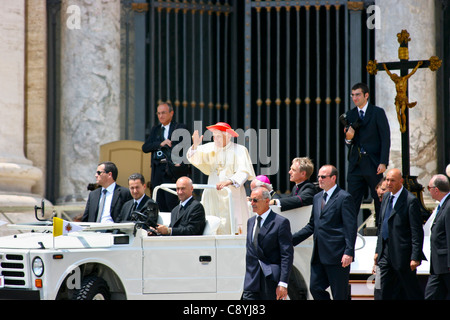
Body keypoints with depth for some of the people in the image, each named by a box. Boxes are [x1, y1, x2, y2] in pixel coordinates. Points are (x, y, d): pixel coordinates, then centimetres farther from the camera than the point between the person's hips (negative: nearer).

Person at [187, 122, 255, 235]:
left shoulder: (239, 150, -3)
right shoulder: (210, 148, 10)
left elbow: (244, 172, -15)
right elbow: (194, 158, 2)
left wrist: (228, 181, -31)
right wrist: (195, 145, -18)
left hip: (232, 195, -4)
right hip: (213, 195, 4)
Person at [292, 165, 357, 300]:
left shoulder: (344, 198, -6)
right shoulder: (317, 198, 18)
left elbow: (351, 228, -10)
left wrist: (349, 252, -18)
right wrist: (292, 239, 16)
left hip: (337, 255, -7)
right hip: (319, 255, 7)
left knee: (339, 295, -2)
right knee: (315, 288, 3)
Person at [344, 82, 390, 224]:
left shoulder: (377, 112, -2)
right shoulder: (350, 115, 11)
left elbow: (385, 139, -5)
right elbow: (349, 143, 13)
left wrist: (383, 162, -13)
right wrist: (348, 138, -12)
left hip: (373, 164, -4)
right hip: (356, 164, 4)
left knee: (379, 199, 4)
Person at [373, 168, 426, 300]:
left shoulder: (411, 200, -12)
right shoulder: (386, 197, 12)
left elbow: (417, 232, -14)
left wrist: (415, 257, -18)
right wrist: (378, 251, 17)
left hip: (402, 254, -7)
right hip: (386, 253, 7)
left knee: (413, 293, 2)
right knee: (386, 292, 7)